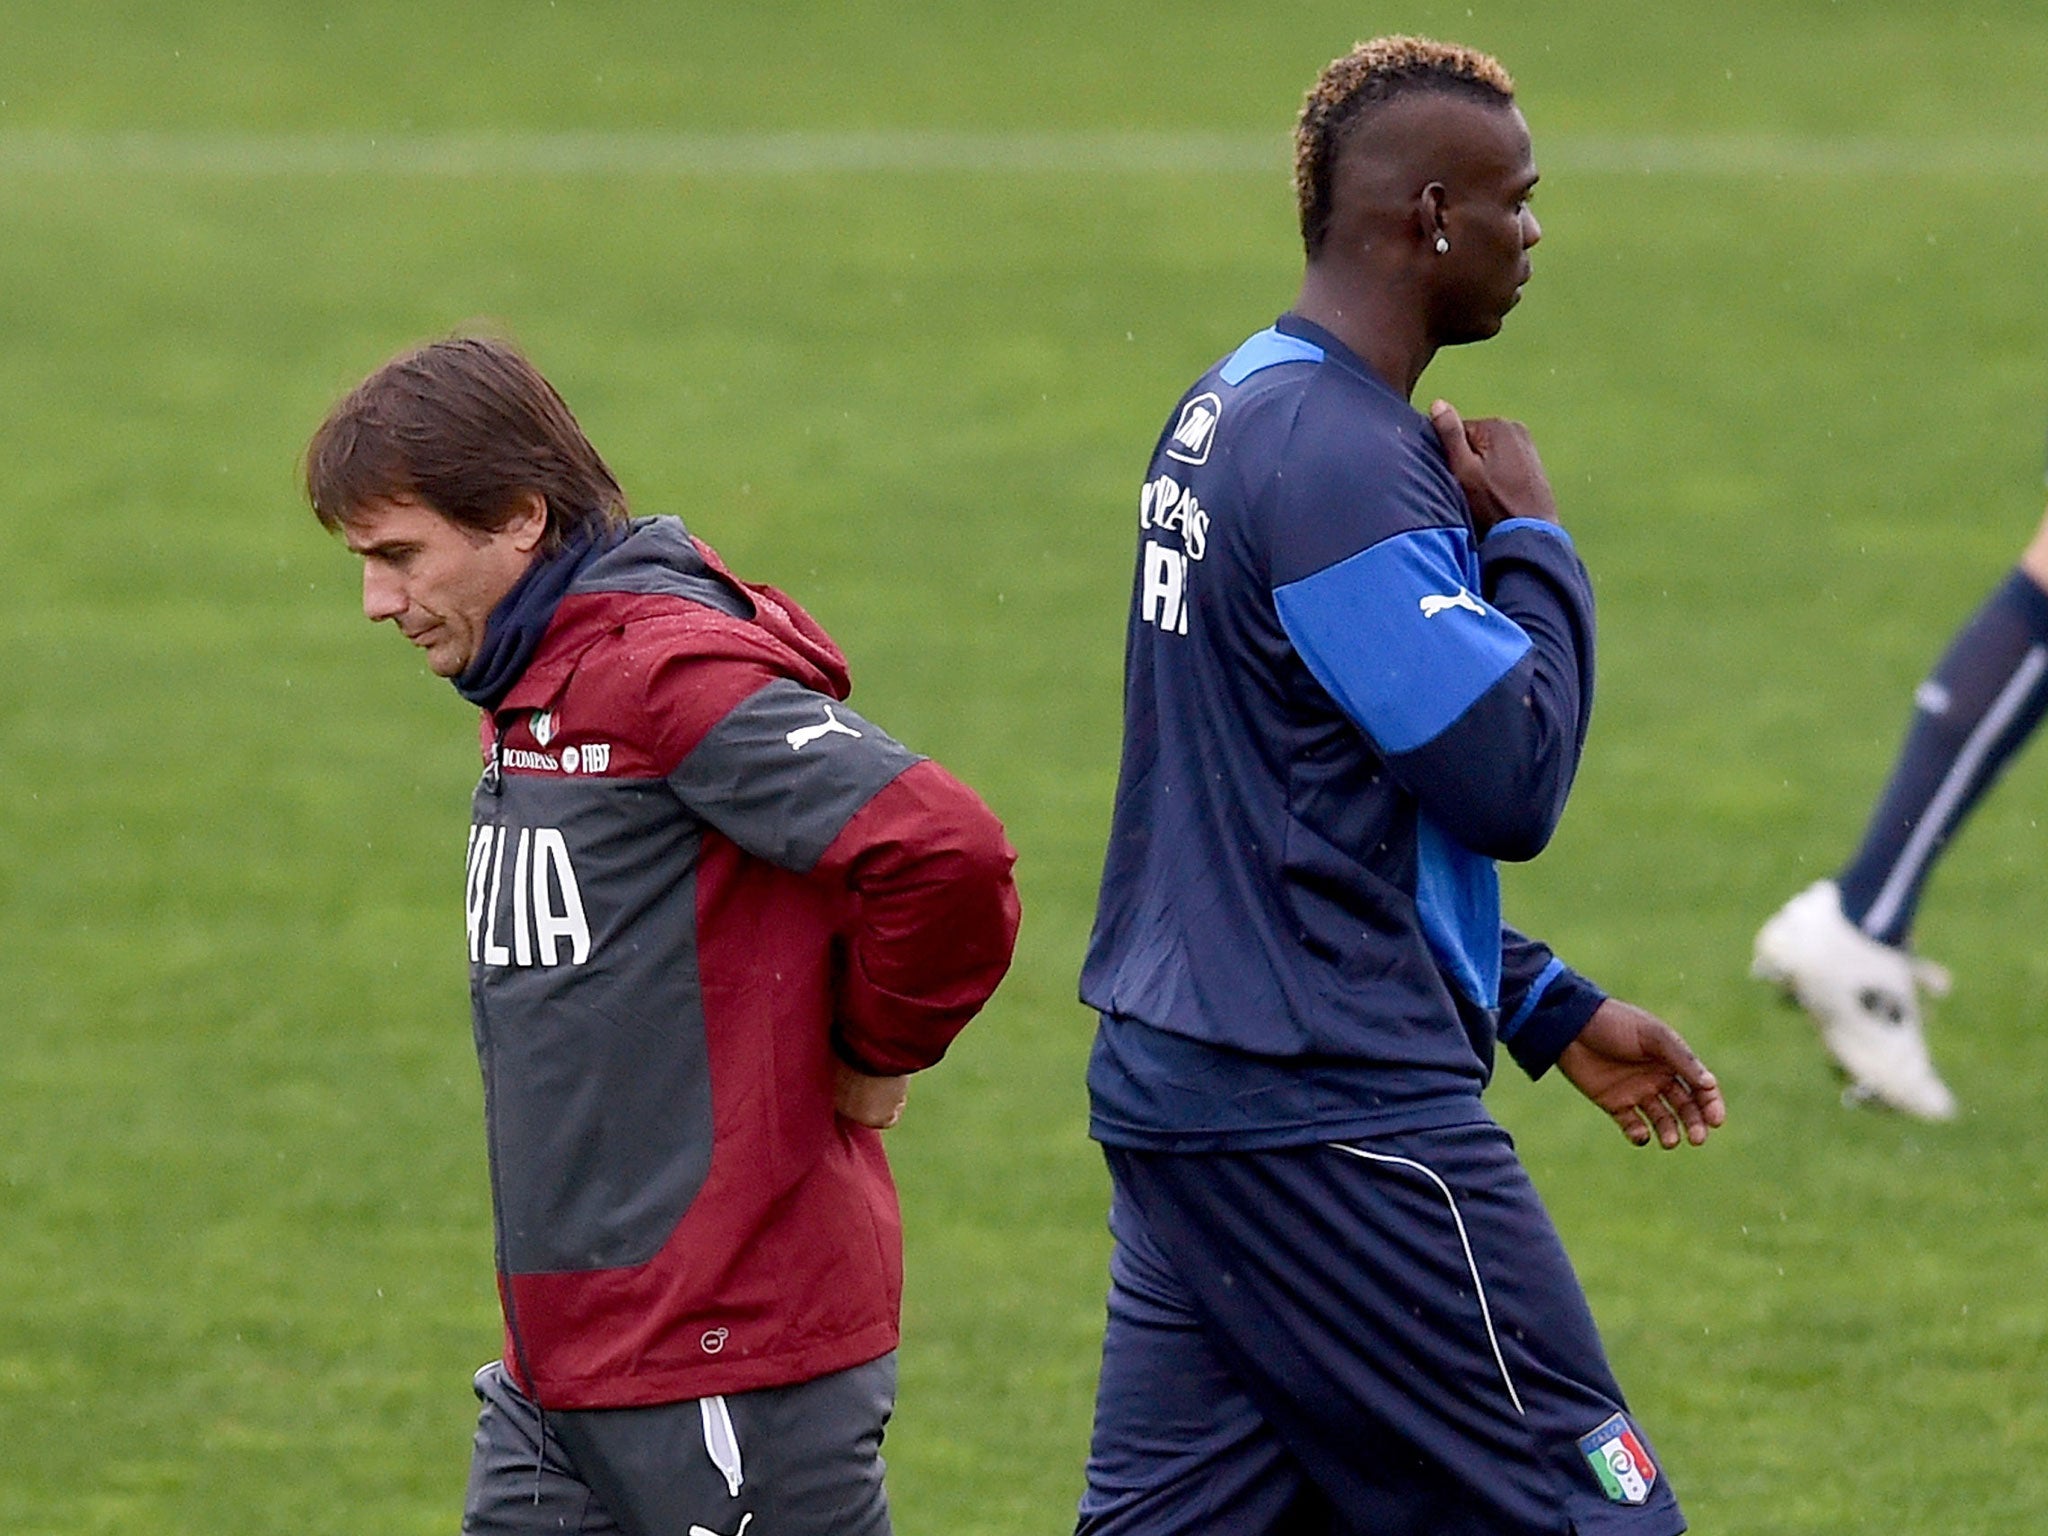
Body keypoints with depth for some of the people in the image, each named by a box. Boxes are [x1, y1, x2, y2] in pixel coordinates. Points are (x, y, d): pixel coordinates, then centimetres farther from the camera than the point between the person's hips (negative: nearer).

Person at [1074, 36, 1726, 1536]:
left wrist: (1549, 1010, 21)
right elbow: (1509, 782, -20)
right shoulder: (1339, 463, -17)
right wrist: (1531, 540, -4)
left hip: (1177, 1079, 10)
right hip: (1336, 1122, -10)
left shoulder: (1225, 416, 14)